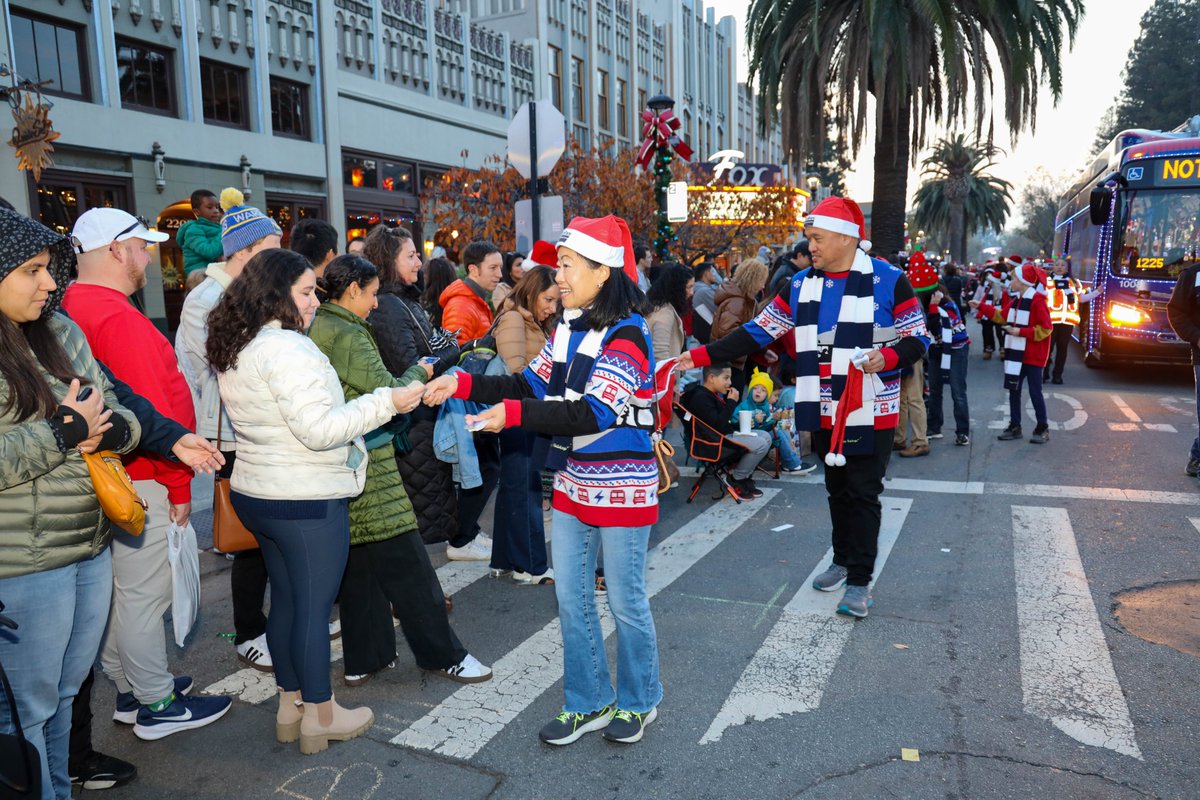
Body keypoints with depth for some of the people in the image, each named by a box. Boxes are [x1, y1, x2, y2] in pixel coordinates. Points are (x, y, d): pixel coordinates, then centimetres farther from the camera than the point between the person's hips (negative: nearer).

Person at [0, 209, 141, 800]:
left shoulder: (61, 331, 8)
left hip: (92, 547, 7)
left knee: (67, 690, 22)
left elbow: (120, 414, 12)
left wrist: (107, 429, -10)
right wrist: (68, 430, -18)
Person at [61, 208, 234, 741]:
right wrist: (178, 485, -14)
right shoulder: (118, 318, -21)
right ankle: (157, 706, 14)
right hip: (140, 482, -10)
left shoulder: (72, 309, 9)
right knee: (144, 596, 1)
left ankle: (131, 688, 34)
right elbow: (151, 410, -23)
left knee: (117, 591, 19)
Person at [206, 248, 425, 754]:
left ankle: (290, 704, 31)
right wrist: (387, 403, -20)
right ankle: (320, 717, 17)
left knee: (285, 599, 18)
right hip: (307, 502, -9)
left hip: (255, 493, 9)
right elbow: (319, 428, -25)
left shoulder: (234, 349, 10)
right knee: (314, 605, 3)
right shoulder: (287, 348, -21)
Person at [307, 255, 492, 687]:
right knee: (406, 562, -1)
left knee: (359, 563, 14)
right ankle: (443, 655, 8)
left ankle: (363, 660, 22)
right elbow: (389, 394, -16)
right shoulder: (347, 335, -17)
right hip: (366, 464, -9)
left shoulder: (317, 329, 10)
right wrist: (420, 372, 1)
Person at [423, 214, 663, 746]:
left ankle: (638, 701, 30)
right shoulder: (569, 328, 7)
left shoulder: (626, 334, -18)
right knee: (570, 598, 13)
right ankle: (589, 702, 30)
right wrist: (463, 384, -6)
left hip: (621, 488, -8)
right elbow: (531, 386, 5)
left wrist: (514, 414, -30)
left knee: (625, 601, 7)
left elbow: (591, 413, -26)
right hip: (573, 483, 8)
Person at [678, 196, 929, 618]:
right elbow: (758, 331, 2)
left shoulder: (888, 281, -9)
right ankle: (843, 560, 35)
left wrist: (887, 357, -25)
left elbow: (918, 339, -3)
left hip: (870, 413, -4)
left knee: (863, 494, 0)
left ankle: (859, 581, 10)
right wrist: (701, 356, -6)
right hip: (824, 411, 5)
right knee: (837, 489, 17)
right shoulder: (801, 285, 4)